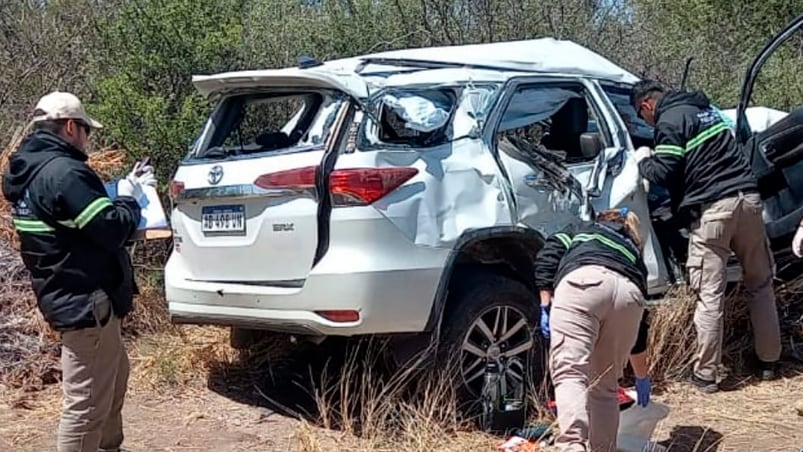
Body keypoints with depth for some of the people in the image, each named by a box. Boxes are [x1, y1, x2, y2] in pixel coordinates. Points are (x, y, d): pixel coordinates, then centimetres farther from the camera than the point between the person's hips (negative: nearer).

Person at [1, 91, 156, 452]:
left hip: (68, 296, 11)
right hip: (84, 302, -11)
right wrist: (130, 198, -5)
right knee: (87, 402, -4)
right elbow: (111, 230, -24)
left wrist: (125, 190, 12)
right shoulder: (64, 172, -22)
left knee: (114, 376, 27)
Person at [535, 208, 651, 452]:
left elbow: (548, 255, 17)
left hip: (583, 281, -3)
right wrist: (642, 377, 56)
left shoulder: (581, 229, 41)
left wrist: (546, 304, 13)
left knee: (569, 373, -15)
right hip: (629, 294, 3)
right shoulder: (634, 253, 44)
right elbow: (640, 327, 47)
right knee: (606, 386, 16)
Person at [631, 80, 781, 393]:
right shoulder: (703, 108, 19)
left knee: (710, 296, -3)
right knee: (760, 284, 15)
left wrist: (643, 160, 10)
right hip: (748, 199, 8)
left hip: (712, 209, -8)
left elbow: (664, 173, -10)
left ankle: (705, 374, 2)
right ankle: (768, 361, 23)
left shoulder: (670, 121, -5)